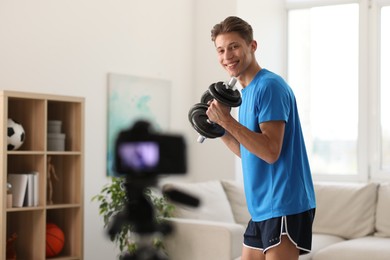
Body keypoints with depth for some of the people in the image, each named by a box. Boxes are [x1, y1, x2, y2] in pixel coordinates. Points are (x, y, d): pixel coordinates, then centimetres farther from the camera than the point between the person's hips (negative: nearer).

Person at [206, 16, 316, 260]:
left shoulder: (269, 86, -14)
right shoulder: (246, 92, 14)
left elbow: (271, 152, -22)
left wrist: (227, 121, -21)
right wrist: (217, 127, 8)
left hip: (285, 205, -10)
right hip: (262, 207, 10)